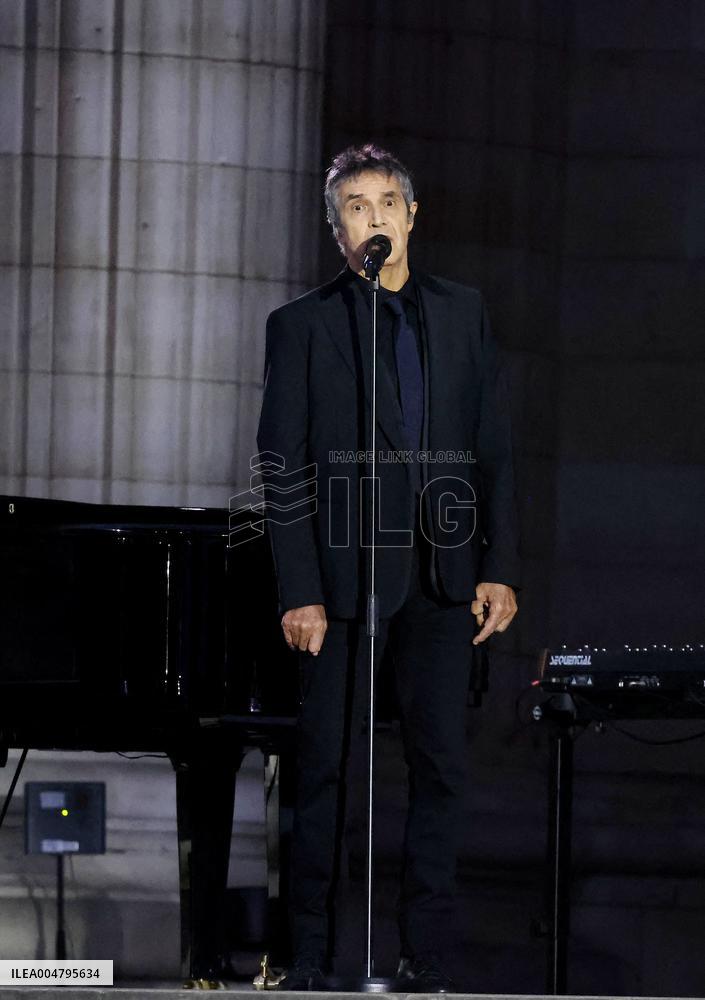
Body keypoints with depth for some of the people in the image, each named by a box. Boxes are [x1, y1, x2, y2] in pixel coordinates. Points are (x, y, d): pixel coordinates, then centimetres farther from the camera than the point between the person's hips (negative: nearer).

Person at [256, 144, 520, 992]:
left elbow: (494, 447, 10)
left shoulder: (462, 314, 12)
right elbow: (283, 470, -2)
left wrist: (499, 567, 2)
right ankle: (308, 962, 7)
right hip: (346, 573, -3)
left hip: (442, 575, 3)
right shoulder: (301, 326, 2)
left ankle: (425, 961, 8)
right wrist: (299, 593, -9)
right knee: (326, 766, 0)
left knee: (440, 767, 3)